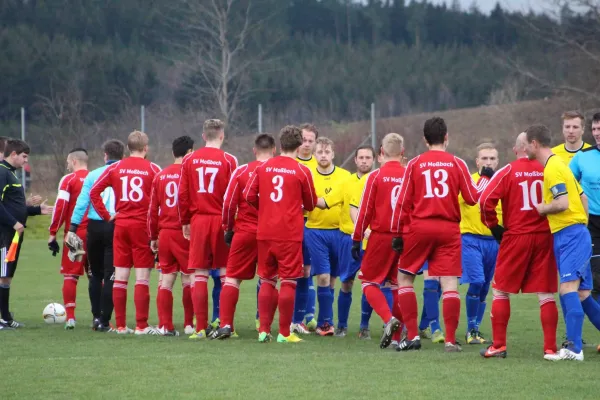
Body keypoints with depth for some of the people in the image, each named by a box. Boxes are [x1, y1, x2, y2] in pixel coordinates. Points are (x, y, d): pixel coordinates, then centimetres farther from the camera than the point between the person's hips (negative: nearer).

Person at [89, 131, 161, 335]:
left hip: (121, 226, 3)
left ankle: (120, 325, 7)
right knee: (142, 278, -2)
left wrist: (106, 216, 4)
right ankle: (141, 326, -4)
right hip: (143, 226, -3)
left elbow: (94, 192, 2)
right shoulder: (152, 169, -2)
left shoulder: (115, 168, 6)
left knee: (120, 277, 7)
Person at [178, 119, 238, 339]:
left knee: (199, 276, 5)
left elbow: (182, 195, 5)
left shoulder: (189, 160, 4)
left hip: (198, 222, 2)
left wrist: (185, 222, 13)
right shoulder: (229, 160, -5)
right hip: (221, 222, -2)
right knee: (226, 275, 4)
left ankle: (200, 328, 2)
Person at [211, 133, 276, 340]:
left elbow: (229, 203, -1)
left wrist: (228, 229, 10)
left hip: (245, 232, -1)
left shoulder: (242, 171, -1)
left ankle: (226, 325, -8)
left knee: (232, 278, 3)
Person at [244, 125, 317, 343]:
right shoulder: (302, 171, -4)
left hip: (264, 233, 4)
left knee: (267, 281, 12)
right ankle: (284, 333, 1)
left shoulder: (263, 167, 5)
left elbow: (249, 196, 4)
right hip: (290, 233, -4)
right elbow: (311, 204, 5)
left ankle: (264, 330, 9)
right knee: (288, 282, 1)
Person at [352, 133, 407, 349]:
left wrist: (356, 239, 2)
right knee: (398, 285, 12)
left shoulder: (376, 176, -7)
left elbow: (365, 210, -6)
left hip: (381, 236, -3)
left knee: (369, 282, 8)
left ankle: (389, 319, -15)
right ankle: (397, 335, 10)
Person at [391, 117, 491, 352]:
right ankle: (451, 340, -5)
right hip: (449, 229, 0)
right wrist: (486, 179, 20)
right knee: (449, 284, 0)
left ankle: (412, 335, 6)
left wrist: (398, 234, 5)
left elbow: (403, 202, 0)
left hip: (419, 227, 0)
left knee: (404, 278, 13)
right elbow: (472, 197, 3)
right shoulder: (457, 164, 2)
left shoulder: (414, 164, 1)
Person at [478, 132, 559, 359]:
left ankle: (498, 346, 10)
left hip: (515, 238, -1)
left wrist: (494, 226, 1)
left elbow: (485, 202, -12)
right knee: (546, 295, 5)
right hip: (544, 237, 1)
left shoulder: (507, 172, -4)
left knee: (501, 292, 11)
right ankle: (550, 348, 1)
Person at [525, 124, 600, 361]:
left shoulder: (552, 168, -12)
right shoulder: (557, 164, 18)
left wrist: (543, 208, -7)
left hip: (570, 235, -10)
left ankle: (573, 347, -24)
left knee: (568, 288, -18)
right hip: (565, 237, 10)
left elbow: (563, 203, -23)